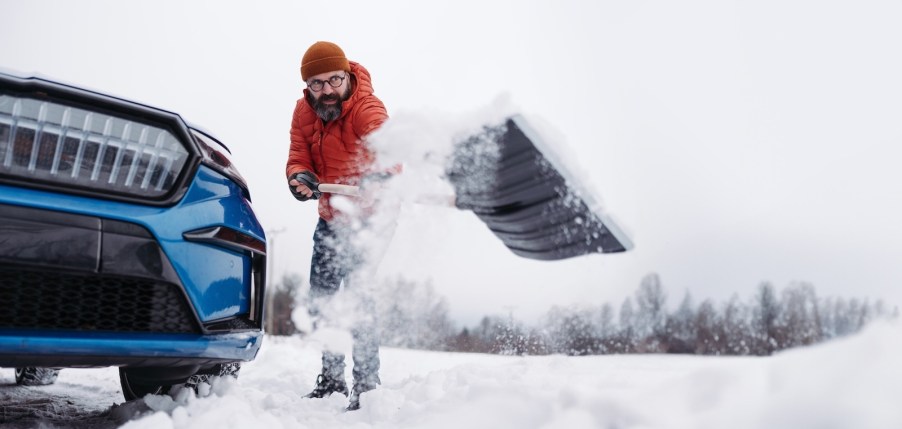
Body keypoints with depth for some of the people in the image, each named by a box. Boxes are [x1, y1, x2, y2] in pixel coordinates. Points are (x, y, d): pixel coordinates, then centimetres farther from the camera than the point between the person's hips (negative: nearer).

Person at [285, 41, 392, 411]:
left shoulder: (367, 107, -25)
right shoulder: (304, 111, -5)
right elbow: (298, 154, -7)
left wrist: (380, 175, -66)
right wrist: (299, 177, -32)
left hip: (369, 214, -7)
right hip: (330, 215, 7)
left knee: (358, 294, -18)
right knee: (319, 298, 12)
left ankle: (367, 385, -6)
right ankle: (331, 378, 28)